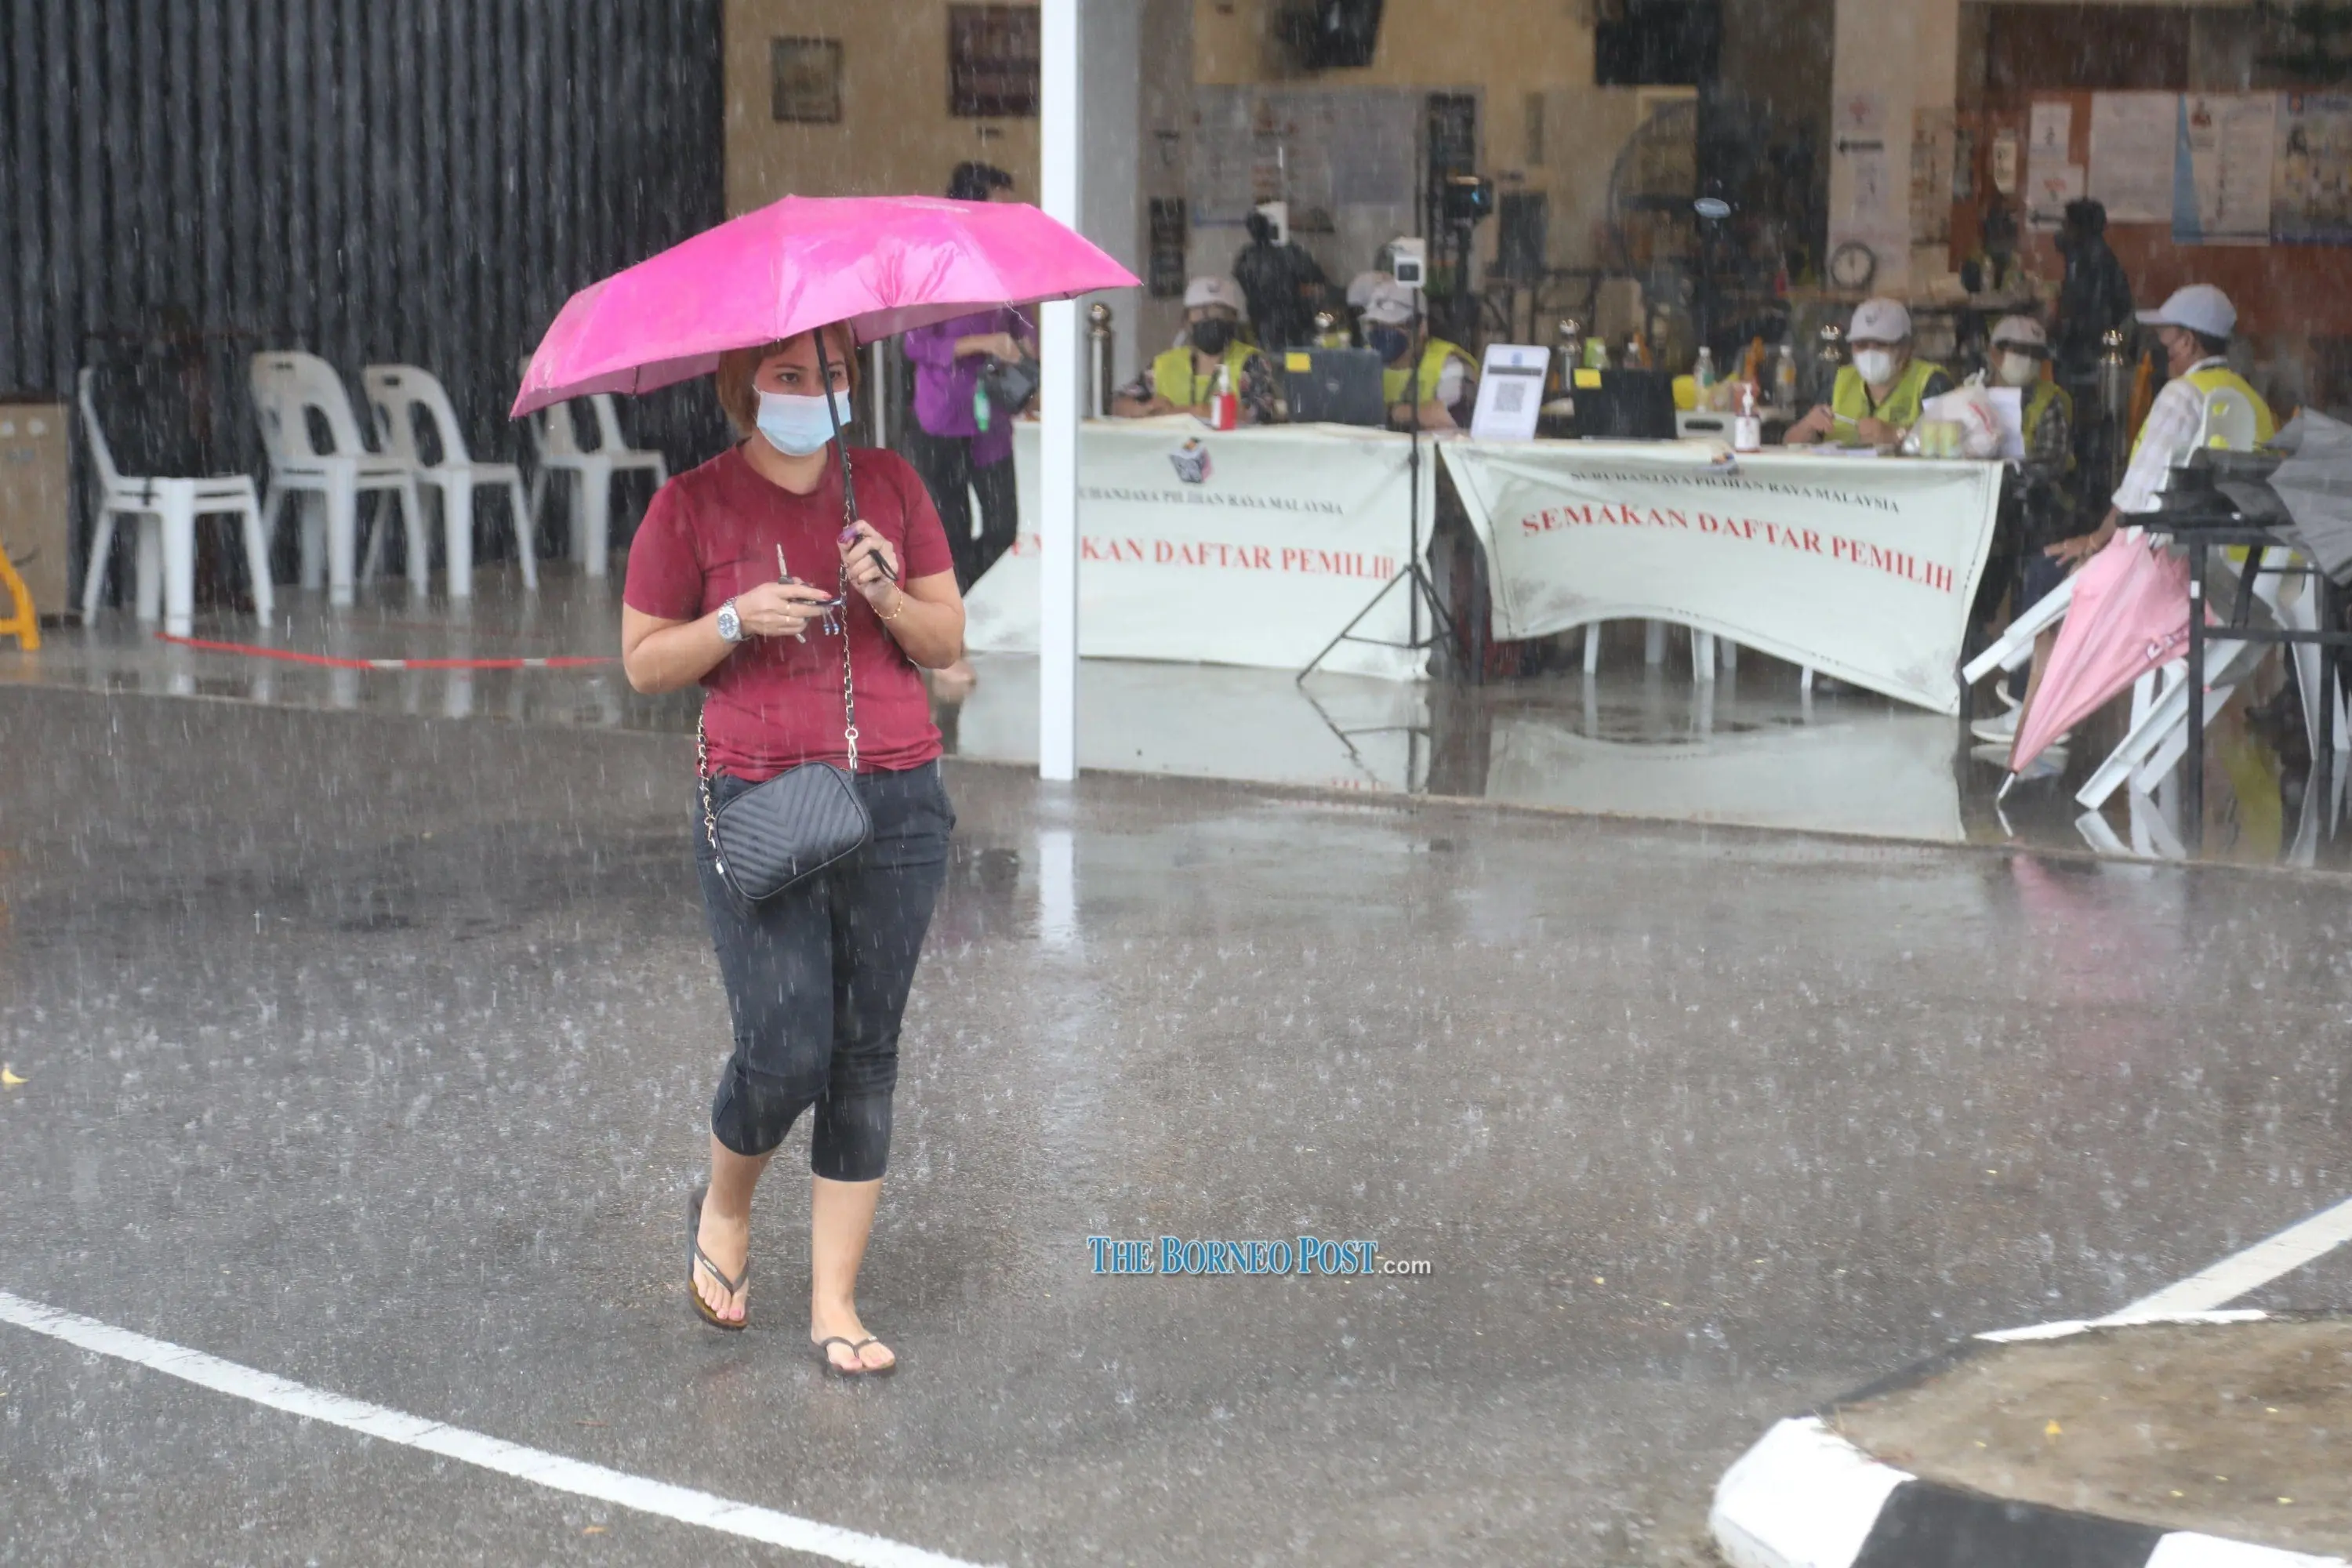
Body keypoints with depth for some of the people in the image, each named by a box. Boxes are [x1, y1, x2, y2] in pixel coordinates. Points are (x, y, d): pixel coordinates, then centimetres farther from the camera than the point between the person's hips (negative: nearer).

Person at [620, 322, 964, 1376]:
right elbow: (643, 661, 3)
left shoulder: (889, 484, 8)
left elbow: (947, 643, 9)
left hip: (896, 805, 3)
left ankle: (834, 1305, 11)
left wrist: (889, 597, -11)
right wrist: (737, 622, -14)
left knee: (866, 1054, 3)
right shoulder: (691, 506, 0)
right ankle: (723, 1209, 24)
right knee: (785, 1053, -10)